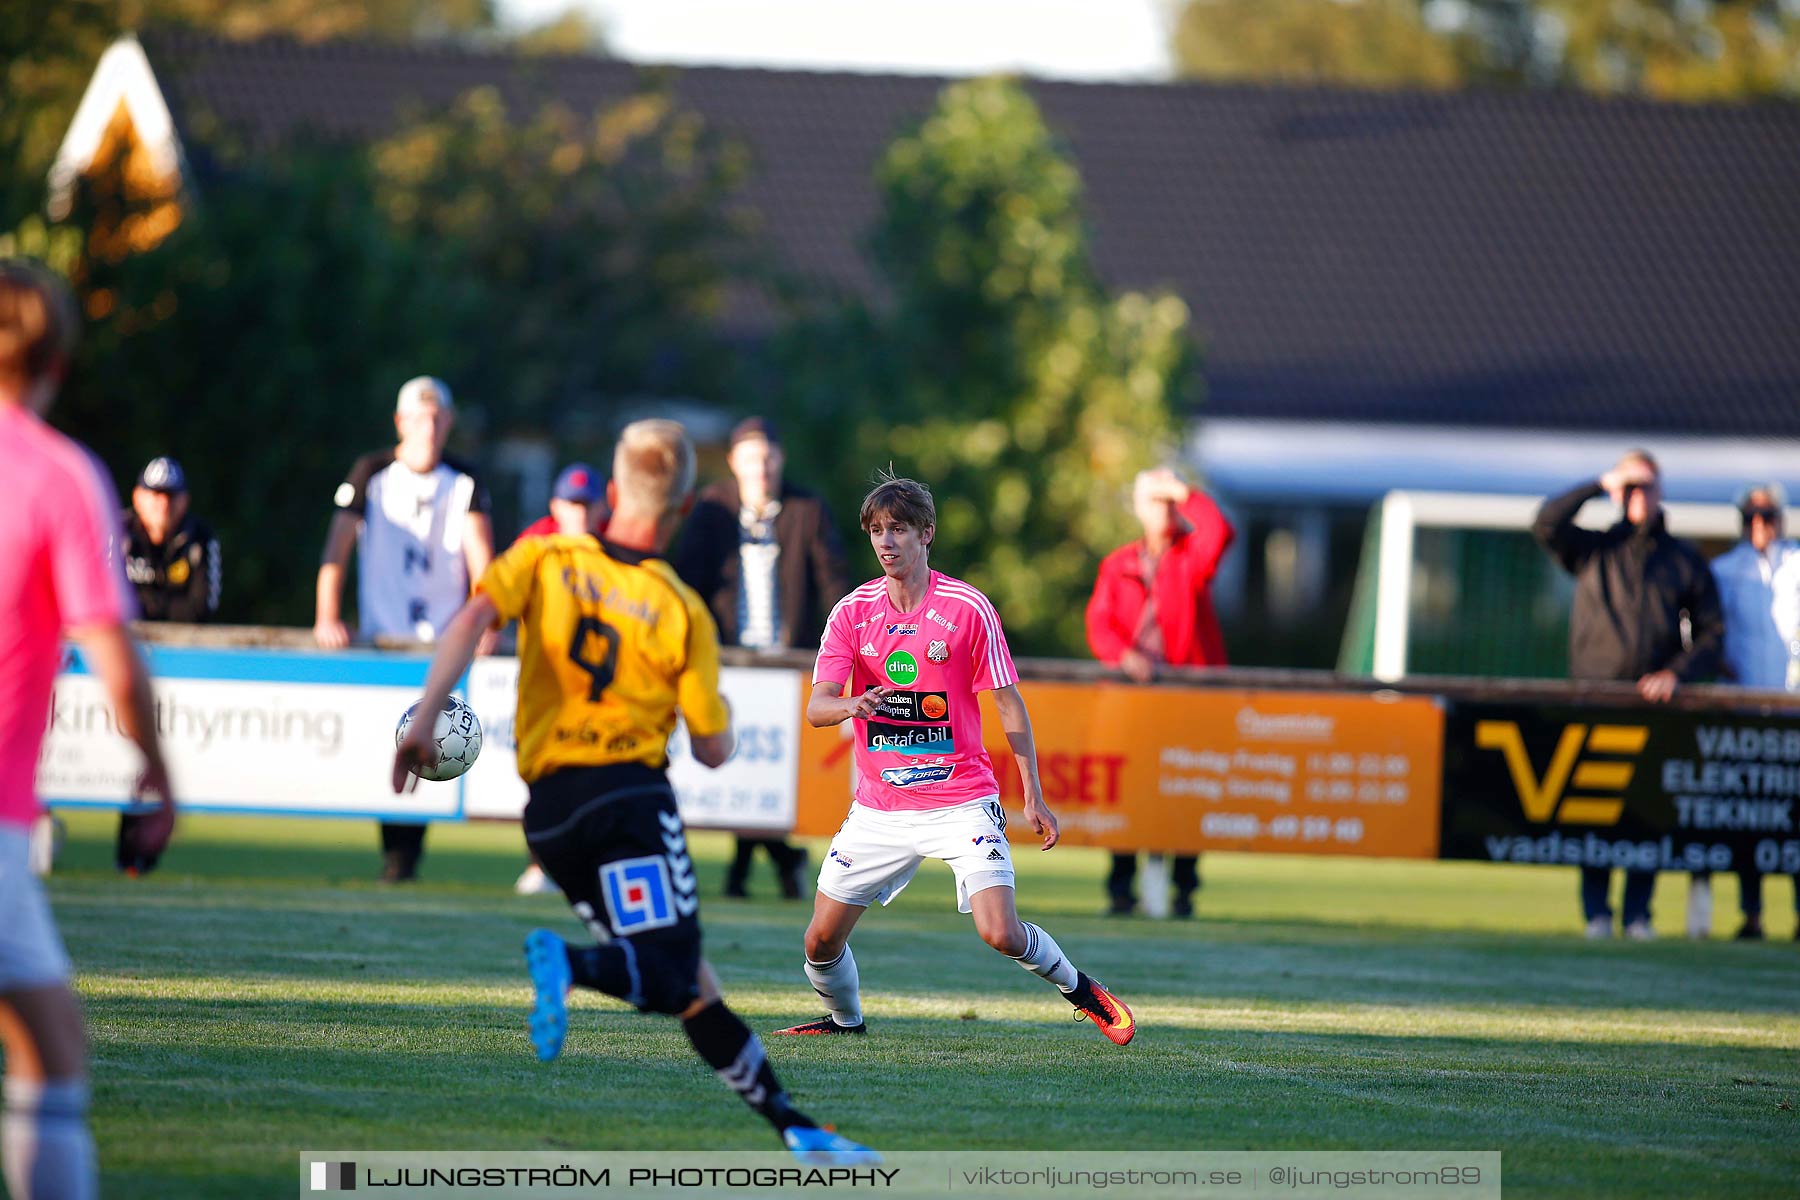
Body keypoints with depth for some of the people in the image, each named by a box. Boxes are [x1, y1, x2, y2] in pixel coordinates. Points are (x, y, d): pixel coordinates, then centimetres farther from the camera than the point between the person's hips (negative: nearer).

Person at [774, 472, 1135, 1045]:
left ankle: (1080, 989, 10)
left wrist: (1034, 796, -6)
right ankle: (846, 1018, 33)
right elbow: (816, 707, -8)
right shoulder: (852, 612, -1)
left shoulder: (968, 608, -6)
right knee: (822, 939, 2)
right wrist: (852, 705, -33)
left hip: (962, 799, -3)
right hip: (879, 808, 3)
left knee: (1001, 933, -18)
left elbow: (1009, 703, -1)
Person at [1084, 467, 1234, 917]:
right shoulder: (1117, 566, 15)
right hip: (1132, 688, 2)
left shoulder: (1193, 556, 9)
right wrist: (1125, 655, -15)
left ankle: (1183, 886, -3)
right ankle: (1121, 884, -1)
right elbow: (1099, 623, 5)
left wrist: (1183, 492, -5)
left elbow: (1220, 533, -14)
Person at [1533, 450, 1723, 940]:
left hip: (1656, 700, 1)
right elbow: (1546, 524, -6)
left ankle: (1638, 912, 2)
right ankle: (1596, 912, 0)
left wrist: (1676, 673, -6)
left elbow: (1711, 632, 11)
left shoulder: (1685, 560, 13)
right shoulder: (1593, 550, 12)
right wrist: (1600, 485, -1)